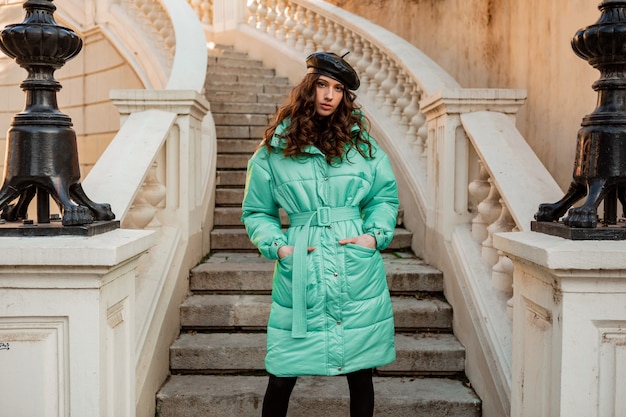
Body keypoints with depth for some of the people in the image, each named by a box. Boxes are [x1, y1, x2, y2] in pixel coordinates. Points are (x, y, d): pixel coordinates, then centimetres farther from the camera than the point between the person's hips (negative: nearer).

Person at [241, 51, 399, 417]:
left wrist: (376, 235, -2)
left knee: (360, 373, 11)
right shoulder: (275, 149, 4)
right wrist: (277, 246, -5)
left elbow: (386, 195, 14)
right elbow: (257, 211, 10)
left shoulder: (361, 143, 9)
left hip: (359, 277, 2)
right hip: (301, 275, -1)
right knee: (282, 376, 4)